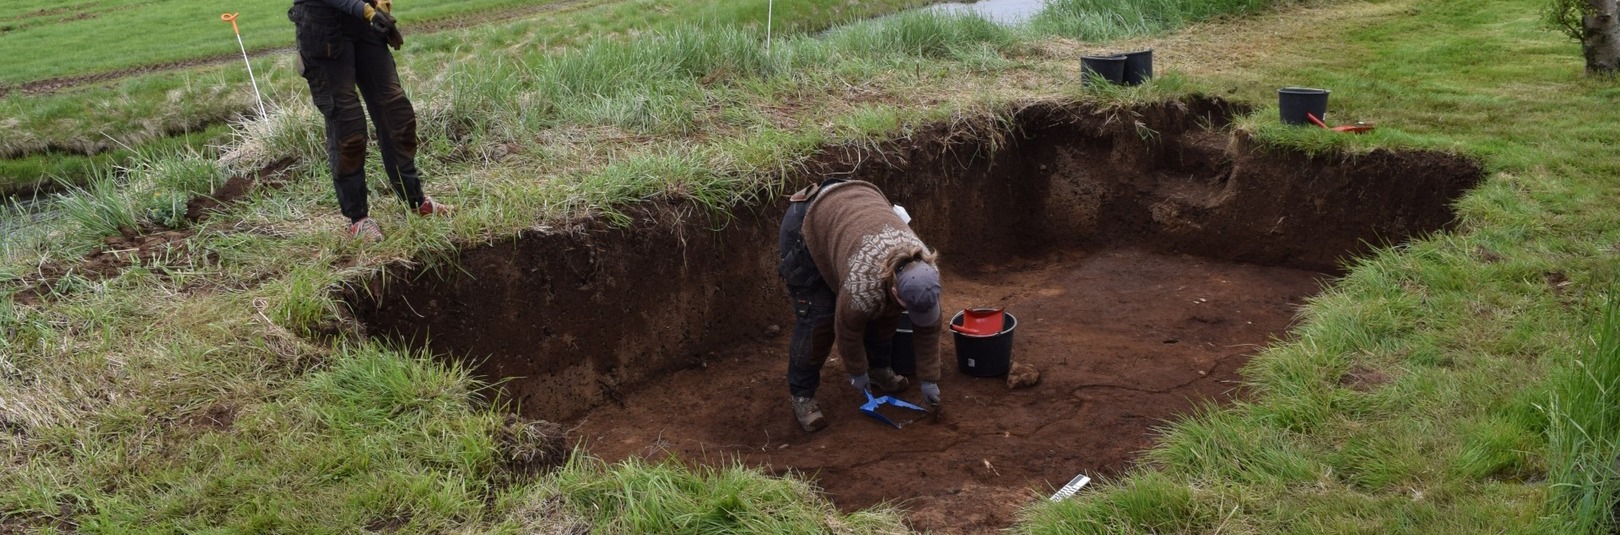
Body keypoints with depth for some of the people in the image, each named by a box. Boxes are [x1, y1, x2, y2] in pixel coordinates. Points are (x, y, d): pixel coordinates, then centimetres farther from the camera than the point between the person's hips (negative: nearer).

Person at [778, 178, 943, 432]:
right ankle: (802, 395, 0)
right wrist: (858, 374, -3)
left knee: (883, 310, 4)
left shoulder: (926, 271, -21)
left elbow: (928, 328, -8)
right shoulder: (863, 287, -38)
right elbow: (848, 330, -19)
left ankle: (879, 368, 24)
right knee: (817, 317, -12)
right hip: (807, 224, -6)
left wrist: (929, 381, -2)